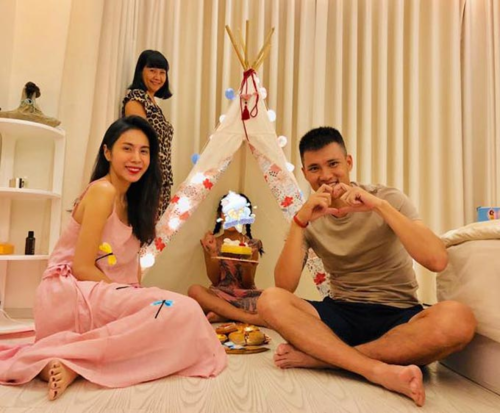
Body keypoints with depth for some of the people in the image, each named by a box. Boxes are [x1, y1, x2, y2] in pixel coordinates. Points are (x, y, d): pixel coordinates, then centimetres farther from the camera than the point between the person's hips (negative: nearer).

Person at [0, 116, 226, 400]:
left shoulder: (131, 199, 15)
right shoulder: (102, 191, -12)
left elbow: (130, 262, 11)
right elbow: (82, 267, -16)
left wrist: (136, 299, -3)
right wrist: (133, 300, -12)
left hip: (102, 295, 9)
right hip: (71, 295, -9)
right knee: (181, 310, -25)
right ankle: (72, 363, -20)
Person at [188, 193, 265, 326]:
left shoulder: (252, 245, 3)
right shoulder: (211, 243, 4)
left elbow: (248, 284, 0)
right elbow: (214, 281, -1)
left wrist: (247, 265, -21)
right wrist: (214, 253, -15)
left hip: (245, 297, 0)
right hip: (220, 296, 0)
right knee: (194, 290, -32)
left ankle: (221, 315, -24)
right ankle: (249, 318, -29)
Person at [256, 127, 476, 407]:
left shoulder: (388, 198, -4)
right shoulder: (310, 219, 1)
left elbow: (438, 261, -20)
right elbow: (285, 287, -12)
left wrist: (380, 205, -25)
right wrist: (299, 221, -22)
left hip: (398, 316, -1)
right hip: (341, 315, 2)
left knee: (457, 319, -33)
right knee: (271, 301, -24)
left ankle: (318, 355, -25)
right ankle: (382, 371, -30)